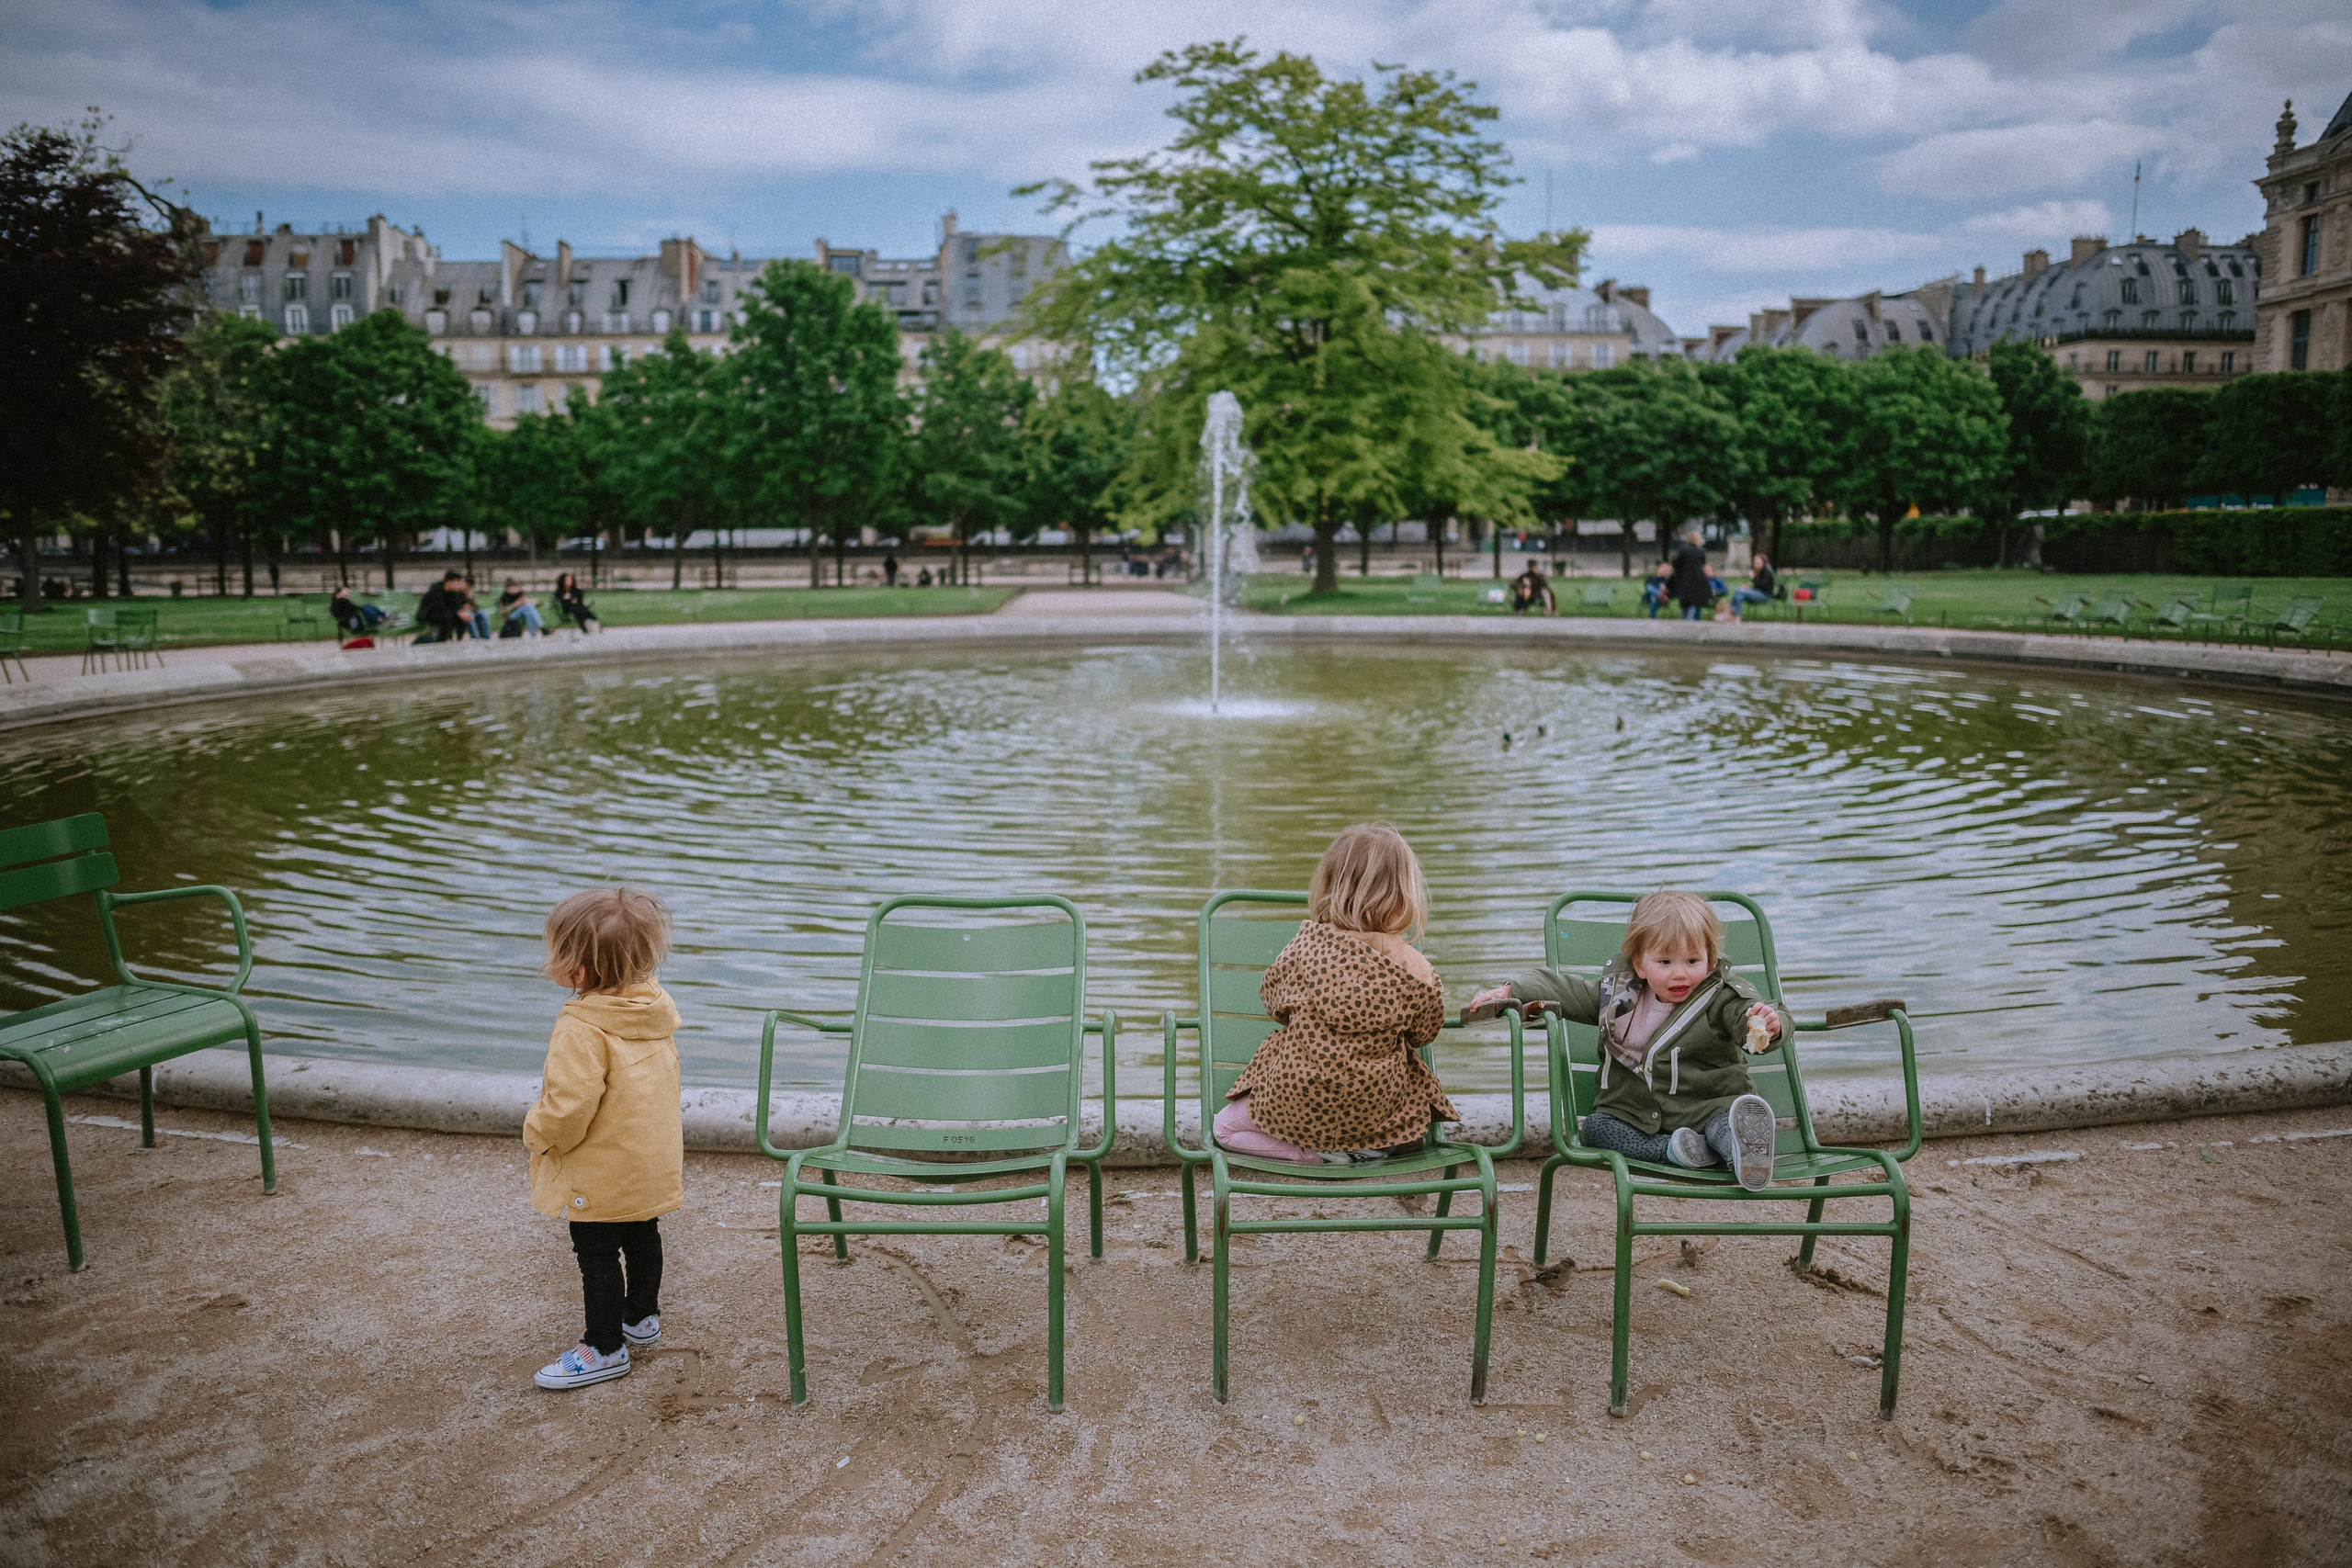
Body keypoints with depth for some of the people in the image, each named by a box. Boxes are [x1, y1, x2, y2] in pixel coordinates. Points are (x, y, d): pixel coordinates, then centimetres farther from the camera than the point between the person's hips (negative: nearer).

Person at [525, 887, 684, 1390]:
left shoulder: (584, 1031, -28)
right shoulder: (656, 1006, -3)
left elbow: (568, 1108, -31)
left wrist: (536, 1133, -9)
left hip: (603, 1175, -8)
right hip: (654, 1164, 8)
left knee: (597, 1254, 8)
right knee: (642, 1237, 24)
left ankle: (604, 1348, 19)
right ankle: (642, 1317, 43)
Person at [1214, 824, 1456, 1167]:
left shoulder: (1305, 944, -10)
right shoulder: (1417, 971, -11)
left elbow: (1272, 998, 6)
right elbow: (1422, 1034, 4)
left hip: (1296, 1105, -2)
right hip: (1380, 1111, 2)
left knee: (1225, 1127, 22)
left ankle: (1316, 1153, 2)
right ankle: (1374, 1146, 7)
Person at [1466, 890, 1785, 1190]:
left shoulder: (1722, 998, -5)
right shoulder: (1619, 992, 4)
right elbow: (1563, 989, 8)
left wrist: (1770, 1026, -45)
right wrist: (1510, 992, -4)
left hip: (1706, 1108, -4)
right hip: (1633, 1114, 4)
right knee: (1596, 1128, -22)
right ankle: (1673, 1150, -37)